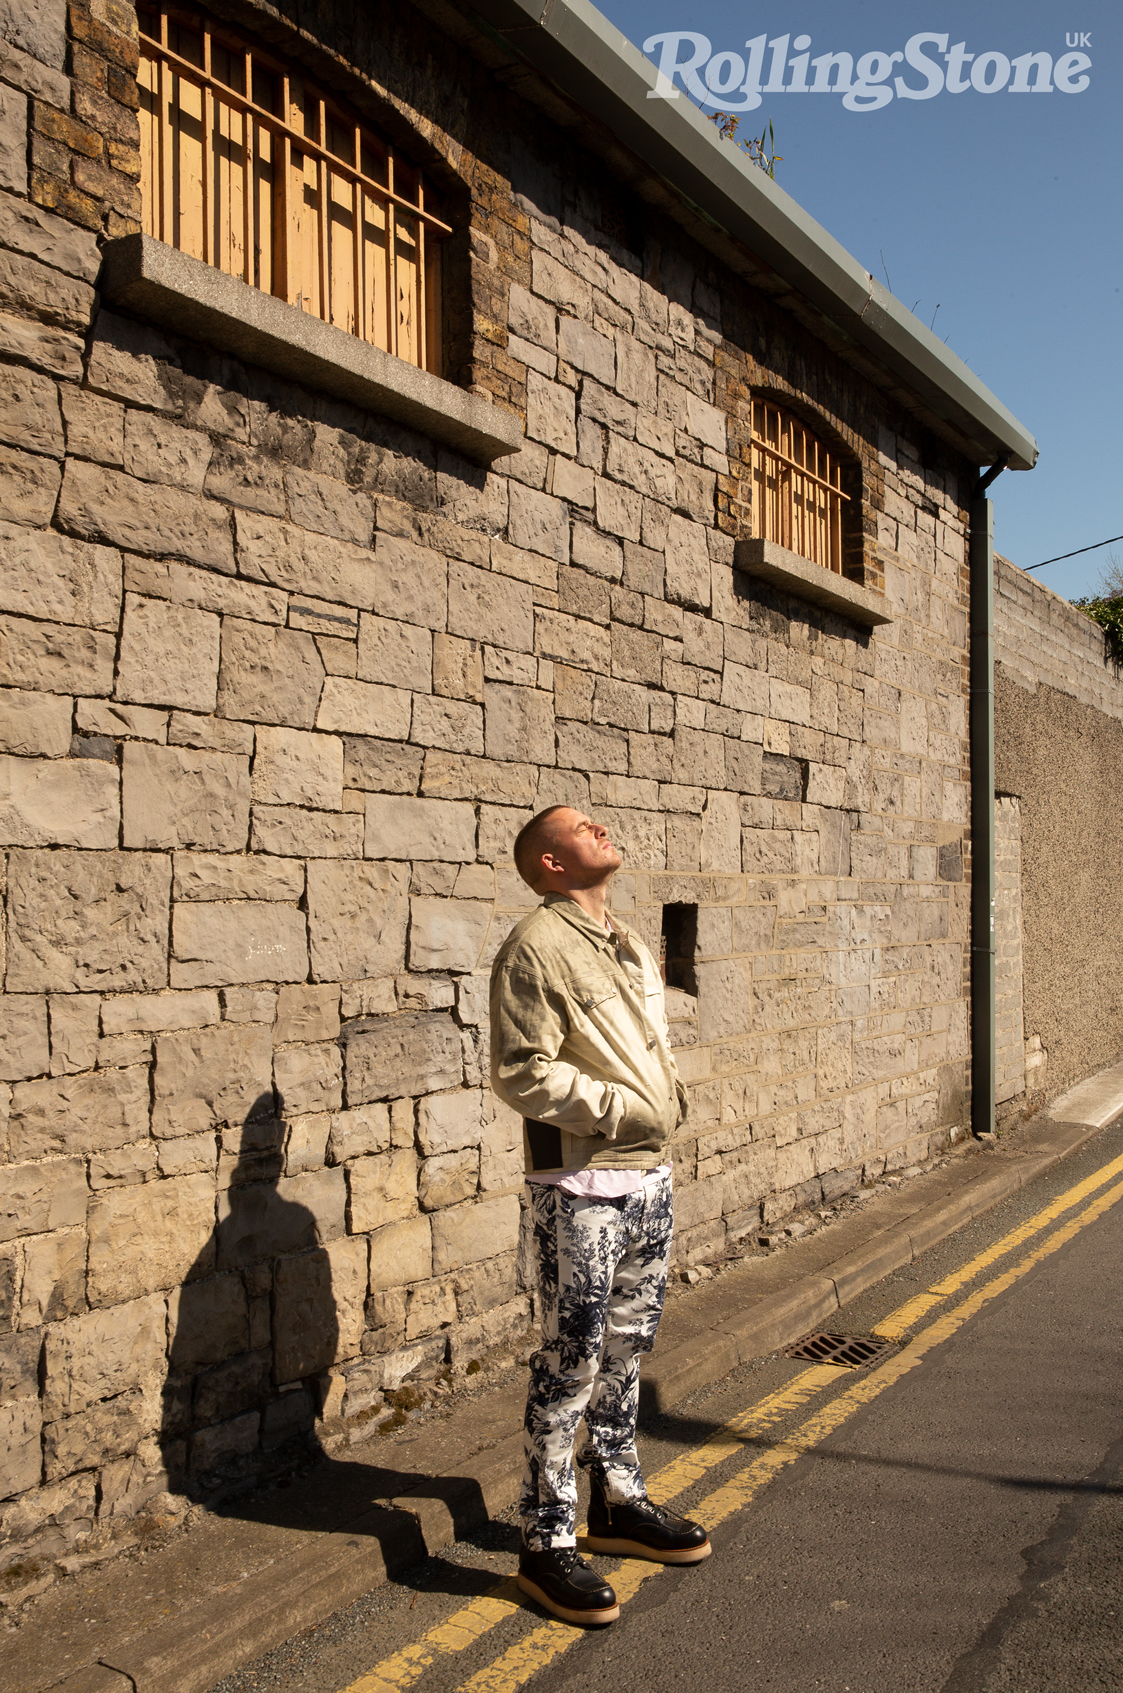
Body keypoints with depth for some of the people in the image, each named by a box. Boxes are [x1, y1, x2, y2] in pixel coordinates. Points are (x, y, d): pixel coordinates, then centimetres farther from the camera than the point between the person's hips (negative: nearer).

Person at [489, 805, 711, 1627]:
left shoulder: (631, 944, 14)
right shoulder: (536, 947, -14)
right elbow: (523, 1074, -19)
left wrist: (673, 1096, 7)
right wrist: (620, 1107, -17)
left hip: (651, 1173, 8)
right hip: (580, 1185, -8)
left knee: (627, 1349, 18)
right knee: (571, 1361, 0)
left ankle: (619, 1503, 35)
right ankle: (547, 1543, 14)